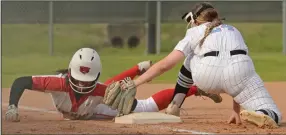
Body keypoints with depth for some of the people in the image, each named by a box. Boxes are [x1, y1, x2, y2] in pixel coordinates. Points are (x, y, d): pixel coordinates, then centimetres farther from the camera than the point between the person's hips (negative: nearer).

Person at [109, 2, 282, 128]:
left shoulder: (195, 32, 25)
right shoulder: (233, 30, 36)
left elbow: (165, 65, 15)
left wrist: (135, 83, 21)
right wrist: (236, 110, 39)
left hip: (207, 76, 0)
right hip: (240, 71, 0)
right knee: (273, 116, 5)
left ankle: (173, 107, 32)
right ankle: (261, 116, -30)